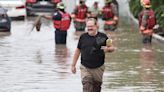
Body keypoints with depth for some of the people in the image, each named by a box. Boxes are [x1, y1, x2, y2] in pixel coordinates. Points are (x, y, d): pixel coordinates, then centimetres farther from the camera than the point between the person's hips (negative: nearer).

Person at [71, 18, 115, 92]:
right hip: (85, 68, 0)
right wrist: (73, 65, 10)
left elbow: (112, 48, 5)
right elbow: (78, 51, 10)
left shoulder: (103, 37, -2)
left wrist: (107, 49, -19)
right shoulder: (83, 37, 2)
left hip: (98, 68, 0)